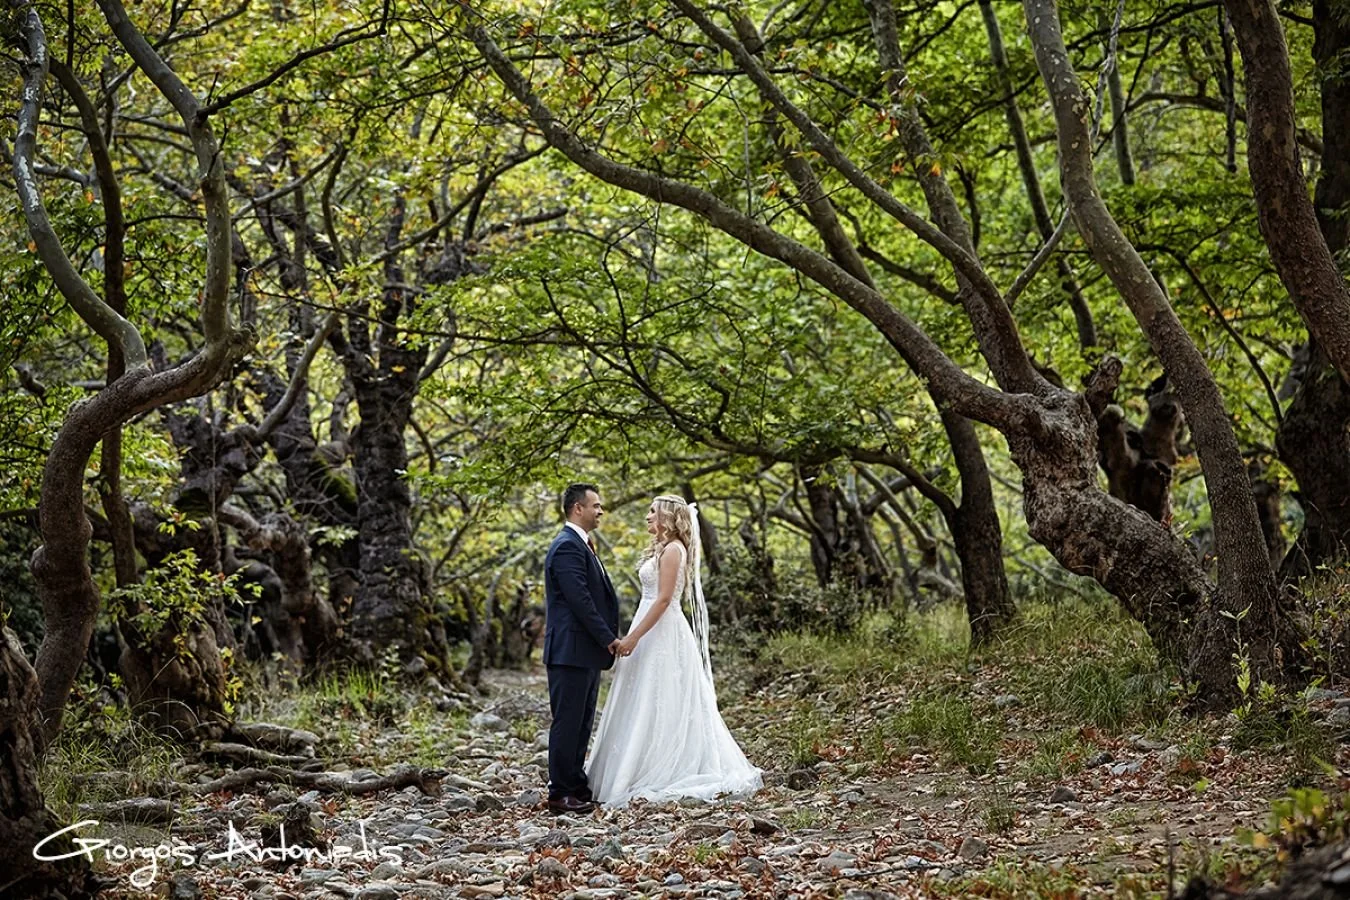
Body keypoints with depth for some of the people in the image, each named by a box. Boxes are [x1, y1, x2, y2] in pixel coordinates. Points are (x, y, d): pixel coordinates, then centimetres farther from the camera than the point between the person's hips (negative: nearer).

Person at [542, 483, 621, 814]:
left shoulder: (580, 545, 19)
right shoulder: (568, 546, -15)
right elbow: (580, 600, -20)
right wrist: (608, 638, -16)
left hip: (587, 651, 10)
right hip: (571, 650, -10)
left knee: (581, 723, 14)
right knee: (567, 722, -5)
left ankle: (577, 785, 21)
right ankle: (560, 793, -1)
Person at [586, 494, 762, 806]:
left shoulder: (672, 549, -12)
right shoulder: (662, 549, 17)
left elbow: (664, 598, -19)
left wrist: (634, 637, -21)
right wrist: (634, 636, 18)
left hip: (663, 634, -10)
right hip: (655, 631, 10)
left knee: (656, 706, -6)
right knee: (648, 707, 11)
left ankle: (657, 777, -3)